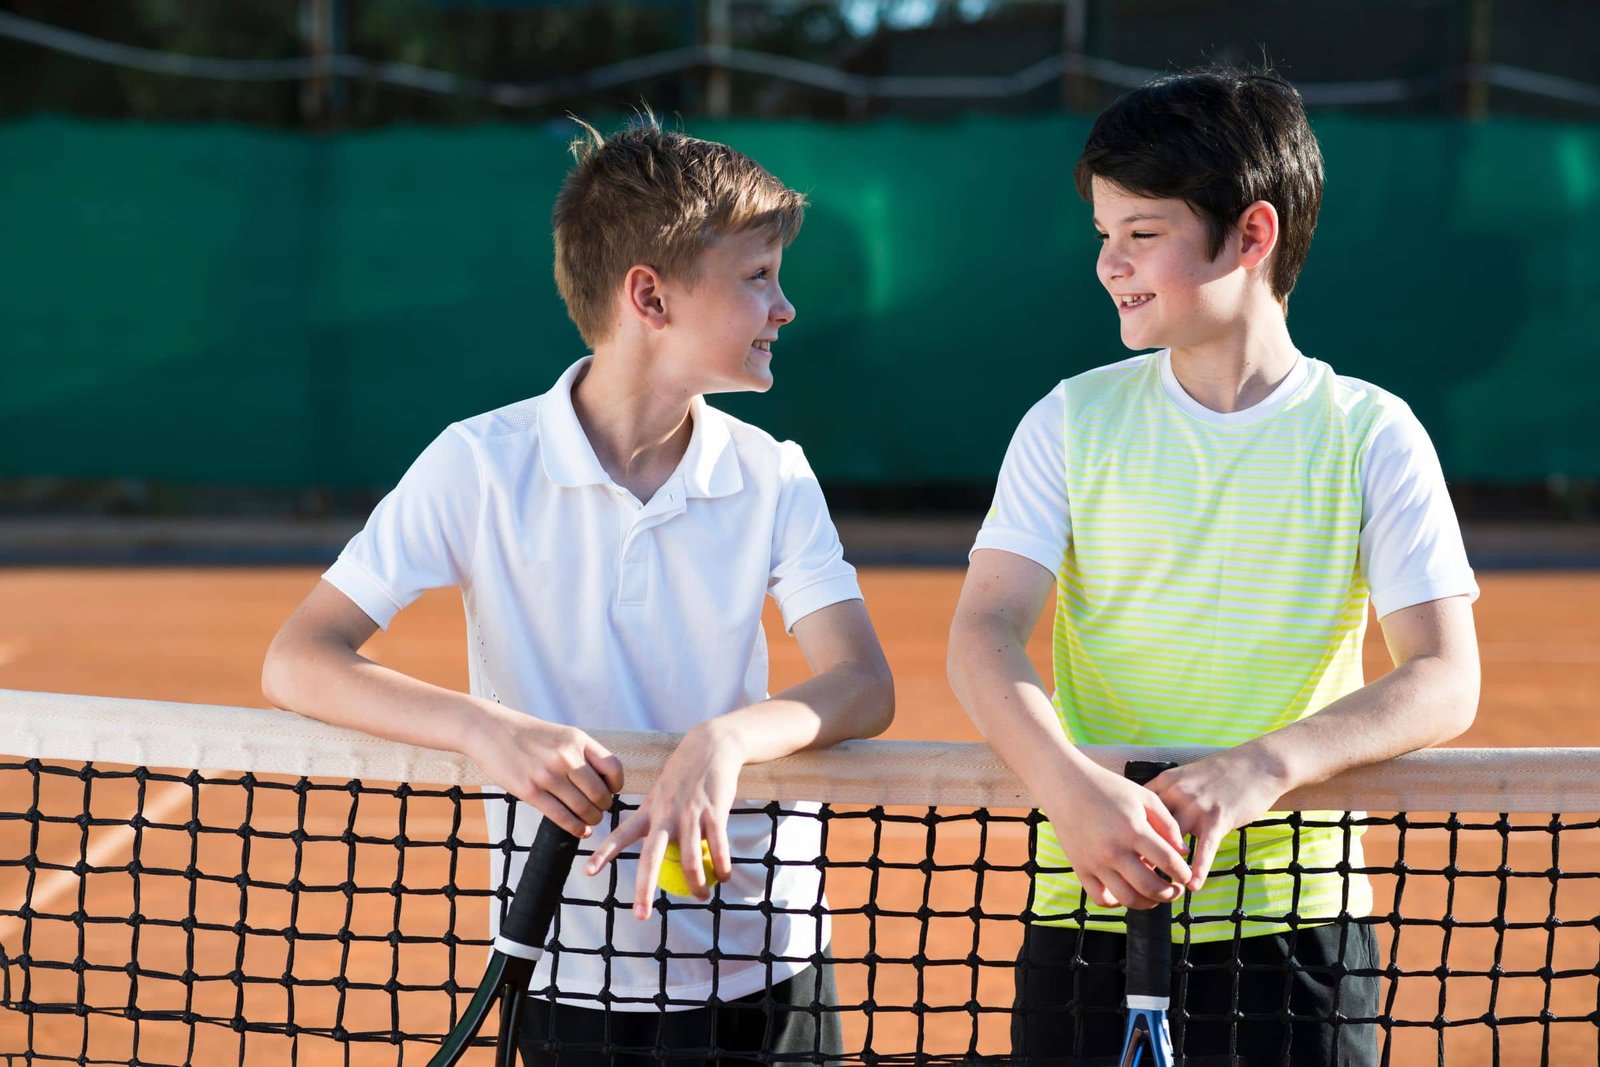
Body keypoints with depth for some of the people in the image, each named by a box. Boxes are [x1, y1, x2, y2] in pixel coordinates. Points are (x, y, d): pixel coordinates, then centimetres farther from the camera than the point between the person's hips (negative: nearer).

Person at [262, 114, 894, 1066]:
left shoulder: (773, 478, 0)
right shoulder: (482, 466, -8)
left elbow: (865, 684, -12)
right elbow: (297, 663, -12)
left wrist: (725, 742, -32)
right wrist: (488, 728, -28)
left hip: (769, 969, 2)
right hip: (574, 979, -2)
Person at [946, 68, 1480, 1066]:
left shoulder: (1370, 435, -2)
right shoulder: (1075, 420, 2)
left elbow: (1445, 681, -9)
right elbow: (986, 630, -7)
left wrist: (1261, 767, -26)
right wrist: (1068, 784, -27)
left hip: (1297, 926, -1)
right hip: (1090, 910, 1)